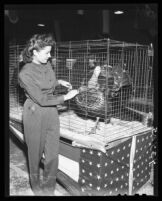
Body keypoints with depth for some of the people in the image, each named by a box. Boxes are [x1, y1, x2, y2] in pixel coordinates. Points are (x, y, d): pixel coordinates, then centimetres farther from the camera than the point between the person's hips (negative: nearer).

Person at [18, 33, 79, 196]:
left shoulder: (46, 64, 2)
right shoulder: (25, 73, -19)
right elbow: (42, 100, -20)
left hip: (51, 112, 6)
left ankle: (48, 188, 29)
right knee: (35, 153, 13)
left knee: (52, 153, 8)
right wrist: (66, 97, -13)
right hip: (35, 114, -5)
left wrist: (59, 81, 9)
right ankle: (36, 186, 39)